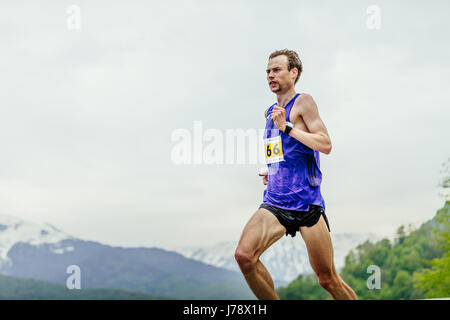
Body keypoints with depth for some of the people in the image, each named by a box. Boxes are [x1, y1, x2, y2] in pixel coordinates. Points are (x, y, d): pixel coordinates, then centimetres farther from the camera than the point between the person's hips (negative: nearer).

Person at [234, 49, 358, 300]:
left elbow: (326, 145, -14)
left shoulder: (303, 102, -3)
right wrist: (271, 171, 15)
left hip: (306, 202, -6)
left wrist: (287, 126, -17)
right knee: (244, 255, -18)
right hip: (274, 203, 6)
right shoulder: (271, 112, 17)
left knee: (328, 280, -1)